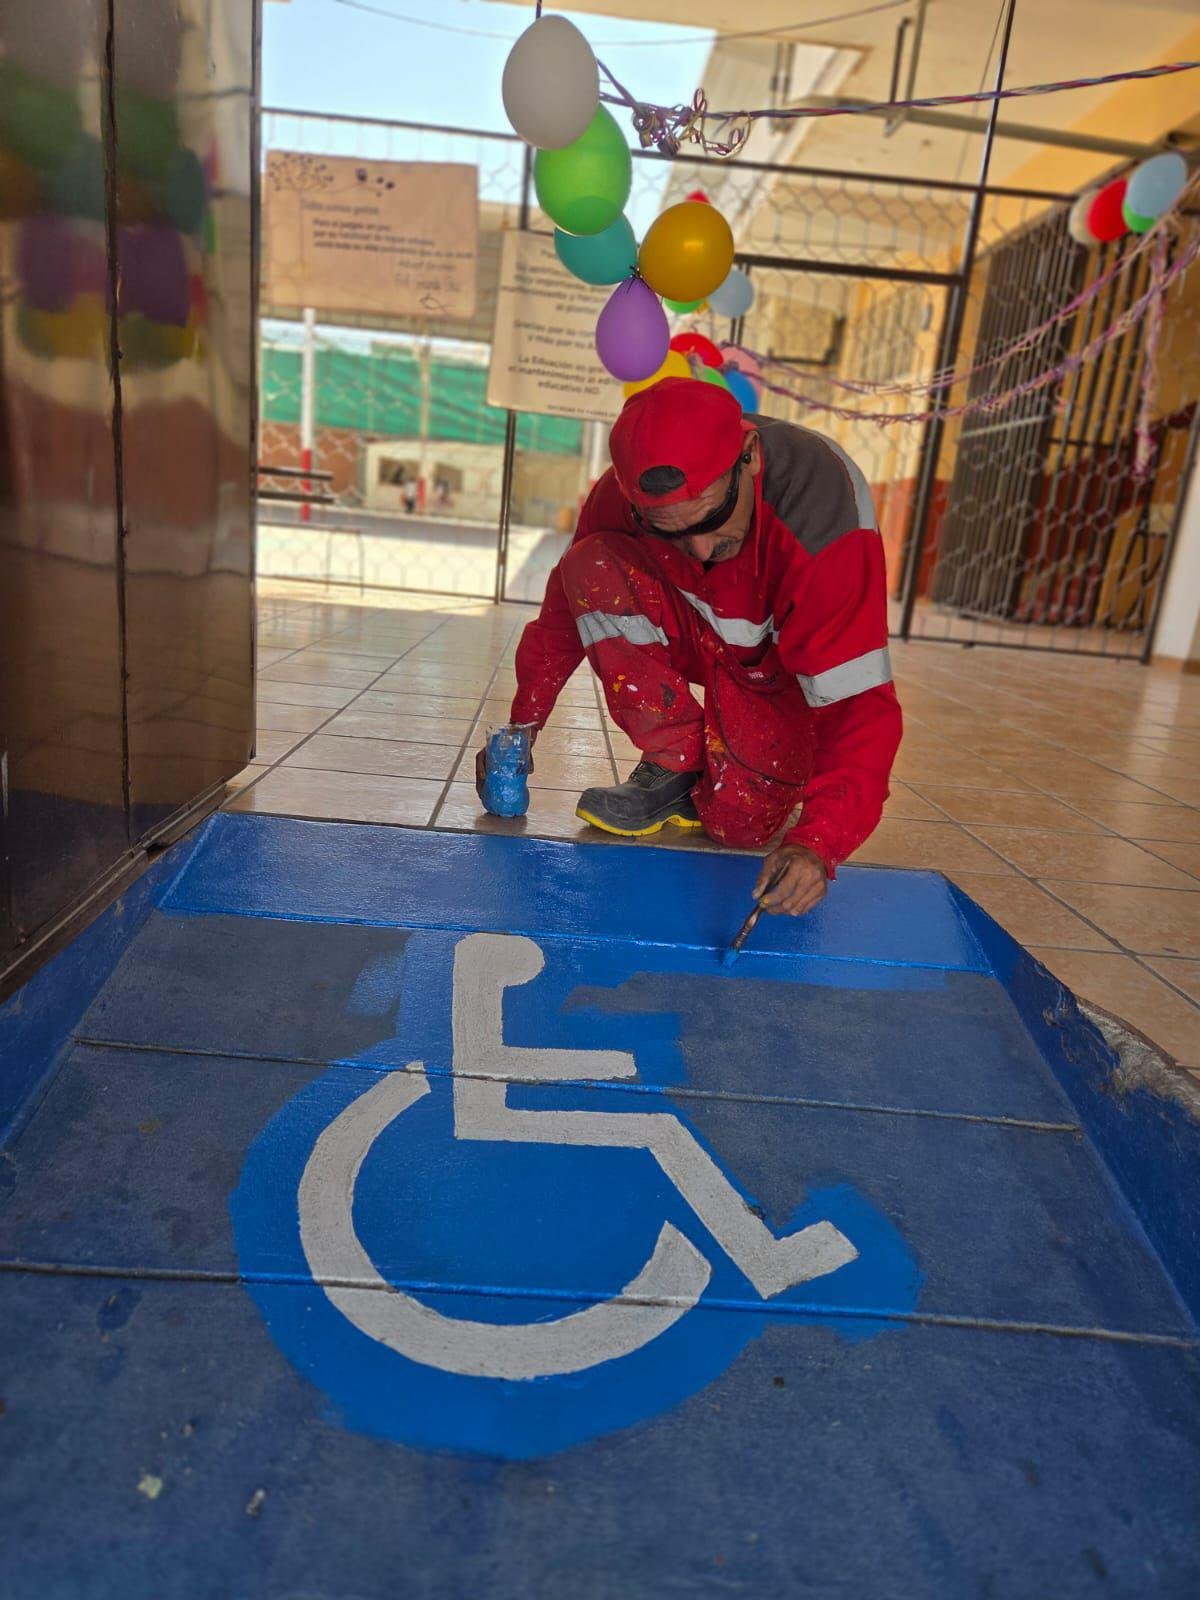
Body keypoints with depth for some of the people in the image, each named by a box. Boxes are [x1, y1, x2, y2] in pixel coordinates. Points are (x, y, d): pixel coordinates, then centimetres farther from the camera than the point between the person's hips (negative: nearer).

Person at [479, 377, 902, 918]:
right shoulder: (624, 492, -25)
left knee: (741, 822, -23)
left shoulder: (822, 517, -37)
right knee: (590, 568, -25)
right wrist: (523, 724, -11)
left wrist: (816, 842, -50)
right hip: (695, 635, 4)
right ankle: (672, 768, -11)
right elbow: (565, 607, -9)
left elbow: (861, 703, -39)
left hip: (782, 669, -3)